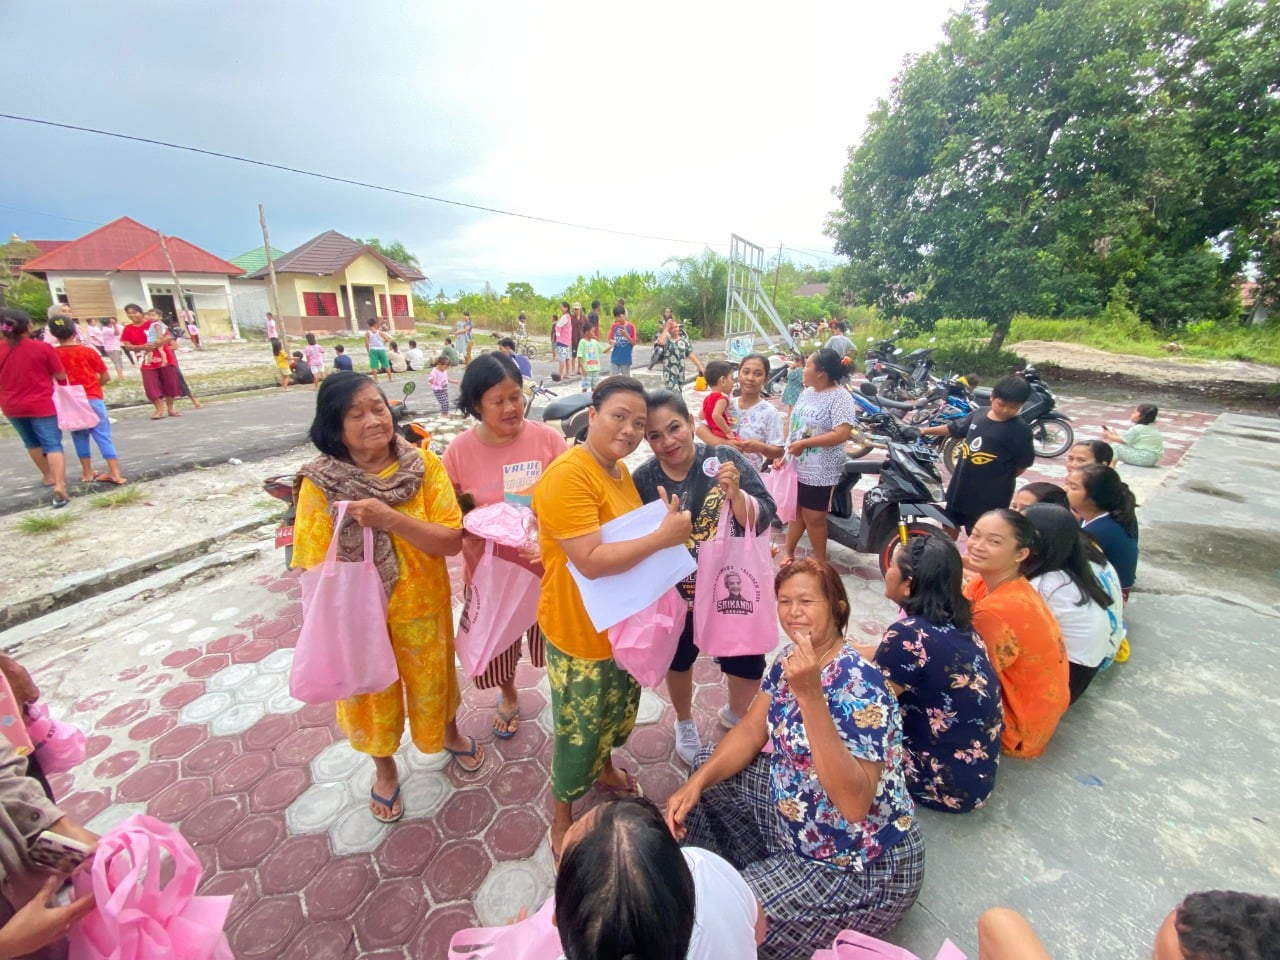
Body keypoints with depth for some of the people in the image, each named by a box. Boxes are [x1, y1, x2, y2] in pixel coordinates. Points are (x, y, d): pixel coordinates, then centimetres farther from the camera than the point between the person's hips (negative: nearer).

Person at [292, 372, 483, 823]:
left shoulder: (423, 464, -16)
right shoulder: (319, 482, -16)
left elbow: (452, 540, -20)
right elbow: (317, 566, -10)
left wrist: (389, 518, -31)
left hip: (422, 606, 0)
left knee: (432, 680, 23)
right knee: (370, 693, 23)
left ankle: (450, 734, 56)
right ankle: (384, 766, 53)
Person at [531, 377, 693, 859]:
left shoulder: (619, 469, 2)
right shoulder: (567, 476, -27)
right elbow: (592, 561, -32)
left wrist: (669, 524, 0)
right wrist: (663, 537, -30)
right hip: (581, 631, -8)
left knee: (614, 710, 30)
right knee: (578, 729, 12)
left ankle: (605, 770, 59)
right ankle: (562, 822, 39)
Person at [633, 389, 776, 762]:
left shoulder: (726, 459, -17)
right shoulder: (643, 479, -15)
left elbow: (763, 520, -19)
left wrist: (735, 494, -37)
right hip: (677, 593, 1)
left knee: (749, 667, 14)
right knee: (679, 661, 23)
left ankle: (734, 715, 50)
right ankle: (684, 722, 55)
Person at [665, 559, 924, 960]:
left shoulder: (858, 684, -29)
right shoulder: (792, 658, -6)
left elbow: (854, 804, -36)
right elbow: (751, 733, 0)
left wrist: (810, 694, -43)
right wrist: (696, 783, -13)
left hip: (863, 867, -8)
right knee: (709, 765, 11)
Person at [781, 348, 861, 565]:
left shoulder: (840, 397, -15)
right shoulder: (807, 392, 9)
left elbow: (842, 434, -24)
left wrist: (804, 443, -25)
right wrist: (783, 452, 11)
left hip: (819, 471, -7)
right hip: (796, 466, 7)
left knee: (814, 517, 3)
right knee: (795, 511, 17)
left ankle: (820, 561, 21)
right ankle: (788, 552, 31)